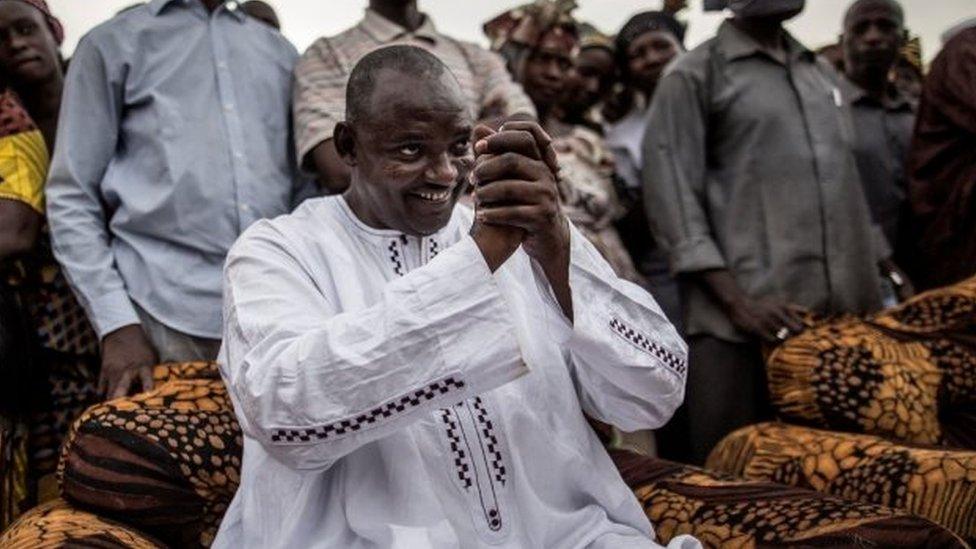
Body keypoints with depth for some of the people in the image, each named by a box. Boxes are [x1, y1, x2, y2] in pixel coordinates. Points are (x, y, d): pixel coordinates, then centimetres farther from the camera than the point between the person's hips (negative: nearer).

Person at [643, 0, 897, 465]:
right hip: (746, 319, -5)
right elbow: (671, 195, -6)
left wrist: (877, 289, 13)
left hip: (843, 313, 5)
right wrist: (735, 301, -15)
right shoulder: (694, 76, 3)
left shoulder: (822, 74, 21)